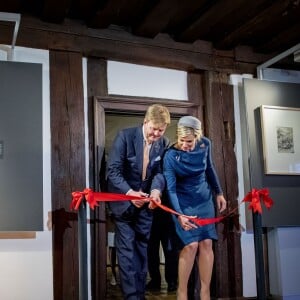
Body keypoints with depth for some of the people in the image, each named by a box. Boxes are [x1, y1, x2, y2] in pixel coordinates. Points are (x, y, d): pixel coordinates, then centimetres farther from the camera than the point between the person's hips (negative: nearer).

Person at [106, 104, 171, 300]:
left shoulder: (164, 144, -5)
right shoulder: (125, 136, -17)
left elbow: (160, 172, -6)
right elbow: (113, 170, -18)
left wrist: (156, 190, -28)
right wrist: (129, 193, -31)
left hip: (146, 201, 4)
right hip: (123, 200, -4)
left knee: (143, 248, 9)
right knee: (127, 249, -4)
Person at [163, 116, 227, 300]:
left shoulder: (205, 144, -9)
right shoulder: (171, 156, -21)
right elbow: (170, 189, -23)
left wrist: (218, 192, 14)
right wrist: (179, 215, -33)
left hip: (204, 199, 4)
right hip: (184, 202, -4)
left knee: (206, 243, -1)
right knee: (191, 245, -12)